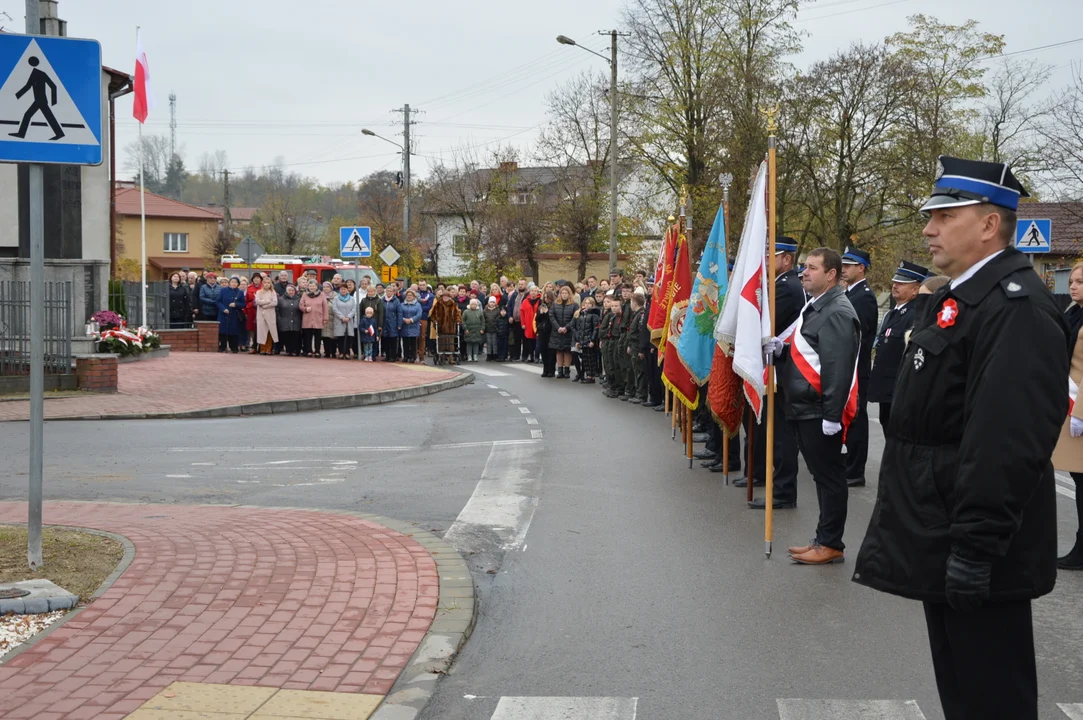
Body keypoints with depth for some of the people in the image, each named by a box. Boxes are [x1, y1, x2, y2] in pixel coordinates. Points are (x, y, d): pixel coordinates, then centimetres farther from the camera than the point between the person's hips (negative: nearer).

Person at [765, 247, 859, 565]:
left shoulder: (837, 312, -16)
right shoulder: (814, 307, 16)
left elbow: (839, 368, -23)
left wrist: (832, 415, -26)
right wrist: (781, 348, 5)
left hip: (821, 411, -10)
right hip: (805, 408, 10)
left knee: (829, 476, -2)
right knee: (822, 475, 14)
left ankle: (831, 544, 5)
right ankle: (824, 539, 21)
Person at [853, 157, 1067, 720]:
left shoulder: (1016, 308, -19)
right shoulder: (957, 297, 15)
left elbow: (1007, 443, -27)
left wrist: (976, 548, -27)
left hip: (975, 547, -10)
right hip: (941, 534, 10)